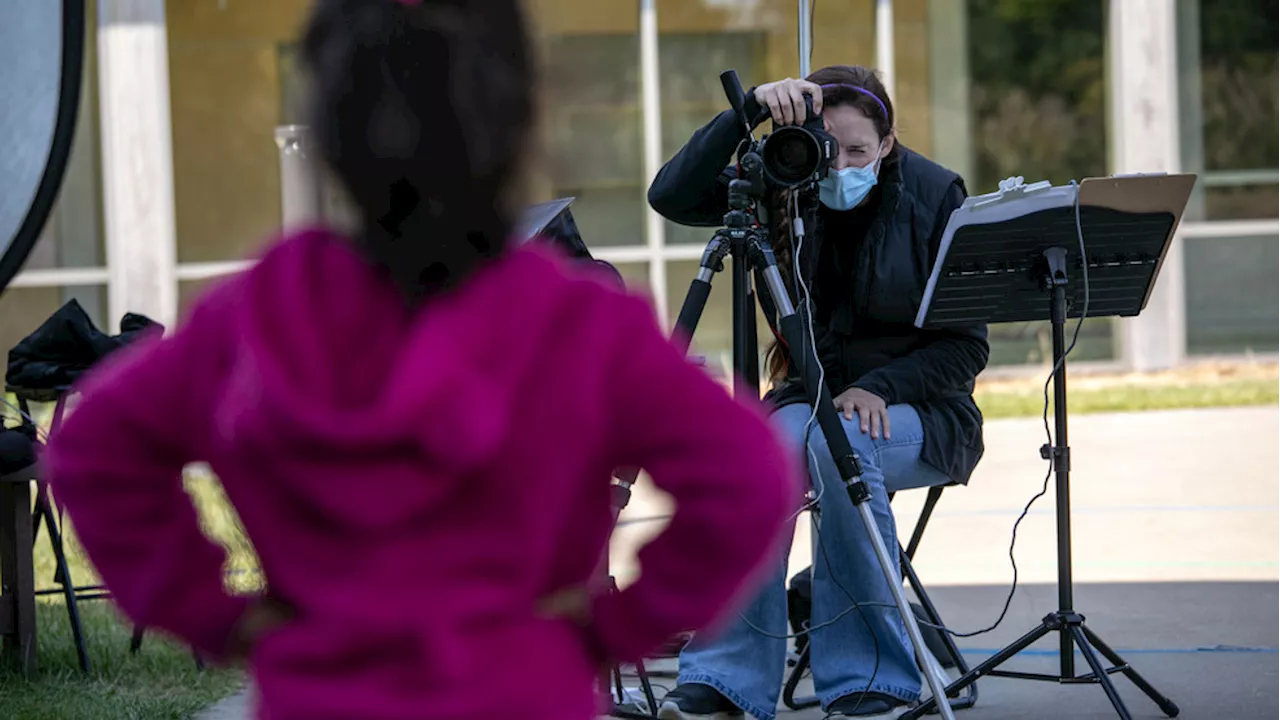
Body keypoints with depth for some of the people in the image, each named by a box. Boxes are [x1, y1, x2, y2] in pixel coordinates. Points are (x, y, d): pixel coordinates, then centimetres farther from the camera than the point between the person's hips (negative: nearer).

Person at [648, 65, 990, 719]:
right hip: (810, 393, 3)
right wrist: (750, 110, -22)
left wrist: (879, 388, -21)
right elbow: (672, 196, -13)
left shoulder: (935, 195, -6)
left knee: (838, 442, -37)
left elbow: (966, 347, -5)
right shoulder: (784, 190, 1)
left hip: (915, 406, -2)